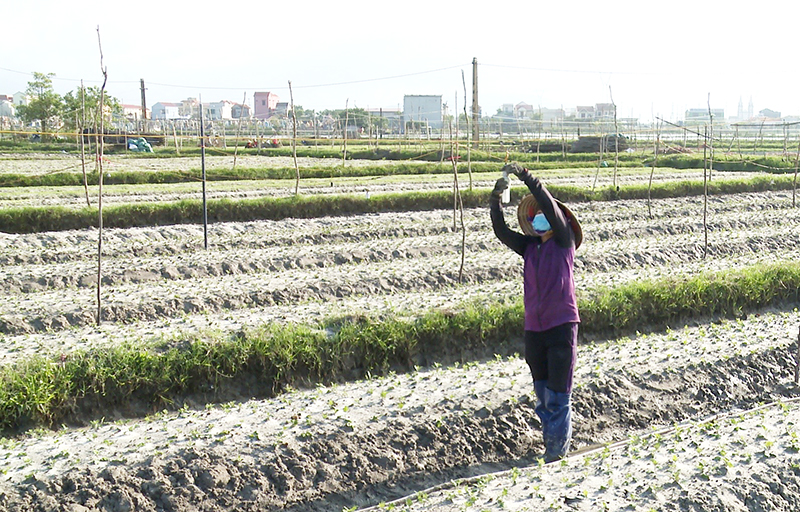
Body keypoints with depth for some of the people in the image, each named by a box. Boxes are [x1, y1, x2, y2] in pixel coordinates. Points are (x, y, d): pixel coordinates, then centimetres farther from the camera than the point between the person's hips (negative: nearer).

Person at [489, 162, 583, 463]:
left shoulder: (564, 241, -1)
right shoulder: (529, 247, 12)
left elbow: (550, 206, -14)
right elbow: (502, 232, 0)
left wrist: (526, 177, -19)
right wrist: (495, 201, -15)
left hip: (562, 325, -6)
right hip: (534, 328, 6)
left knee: (558, 393, -4)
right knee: (542, 392, 13)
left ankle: (557, 450, 3)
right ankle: (550, 443, 25)